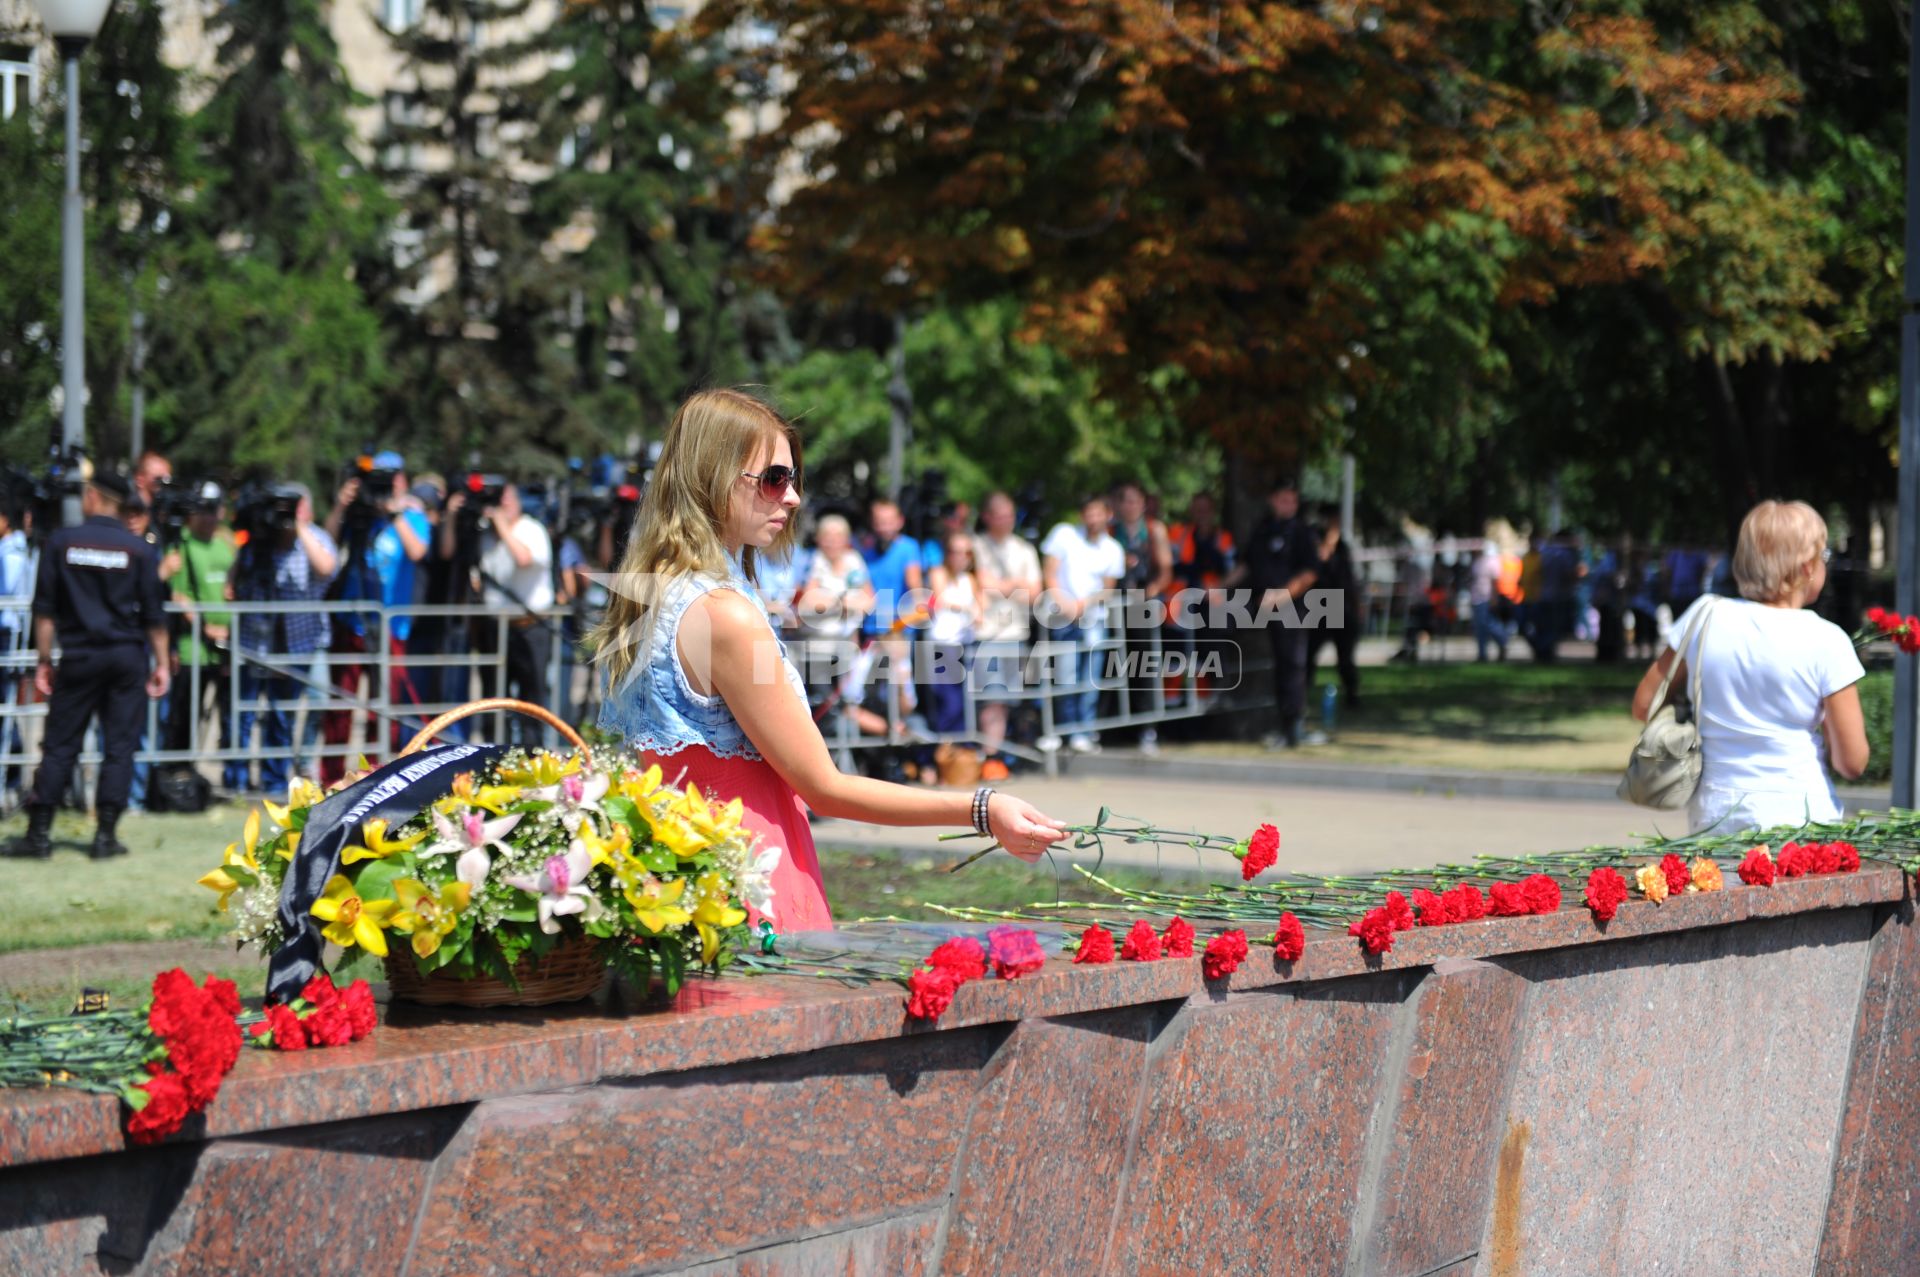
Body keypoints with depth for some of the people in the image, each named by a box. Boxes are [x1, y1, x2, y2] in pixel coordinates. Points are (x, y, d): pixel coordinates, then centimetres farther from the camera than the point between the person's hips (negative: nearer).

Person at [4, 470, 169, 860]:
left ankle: (39, 833, 5)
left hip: (79, 656, 0)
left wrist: (44, 659, 4)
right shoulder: (139, 549, -1)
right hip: (128, 657, 0)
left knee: (59, 745, 5)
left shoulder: (61, 542, -1)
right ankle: (106, 835, 2)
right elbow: (154, 614, 0)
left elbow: (45, 608, -1)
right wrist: (161, 663, 7)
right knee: (119, 747, 4)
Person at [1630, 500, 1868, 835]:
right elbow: (1852, 763, -7)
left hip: (1714, 818, 3)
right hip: (1800, 818, -3)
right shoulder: (1825, 641, -9)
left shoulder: (1706, 616, 0)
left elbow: (1644, 706, 8)